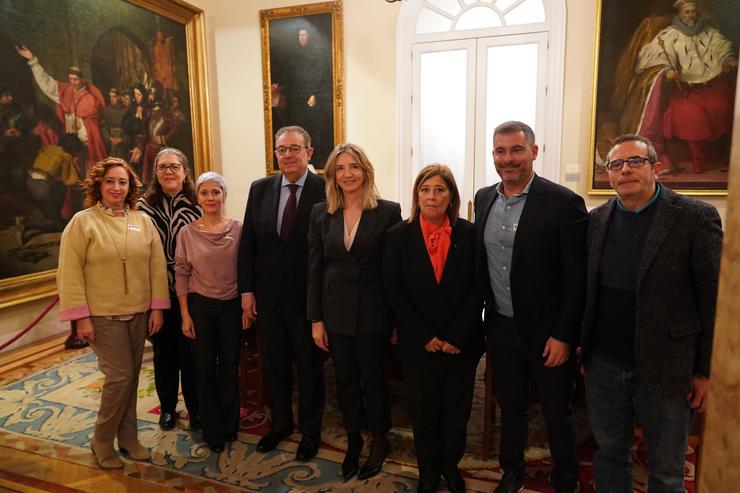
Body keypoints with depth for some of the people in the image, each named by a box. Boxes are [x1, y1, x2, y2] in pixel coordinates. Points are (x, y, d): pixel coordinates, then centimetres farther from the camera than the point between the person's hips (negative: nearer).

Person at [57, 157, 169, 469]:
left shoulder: (143, 221, 3)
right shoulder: (83, 222, -6)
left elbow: (157, 266, 3)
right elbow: (70, 273, -8)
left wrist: (157, 307, 0)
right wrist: (81, 317, -11)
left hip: (139, 313, 4)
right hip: (103, 315, -3)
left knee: (131, 378, 11)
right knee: (120, 377, -5)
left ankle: (127, 438, 29)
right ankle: (102, 441, 18)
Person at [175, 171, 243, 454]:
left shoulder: (238, 229, -4)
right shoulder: (187, 233, -4)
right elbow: (181, 274, -2)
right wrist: (185, 314, -4)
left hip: (232, 305, 0)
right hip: (200, 306, 0)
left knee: (230, 367, 11)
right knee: (205, 369, 11)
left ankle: (230, 426, 32)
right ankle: (213, 432, 29)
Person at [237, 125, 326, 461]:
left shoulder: (325, 189, -10)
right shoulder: (260, 189, 3)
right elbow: (247, 243, 5)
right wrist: (246, 291, 1)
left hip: (308, 296, -4)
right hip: (268, 295, 4)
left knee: (310, 366, 14)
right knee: (273, 364, 19)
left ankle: (310, 430, 36)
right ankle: (280, 423, 42)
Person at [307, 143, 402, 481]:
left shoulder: (388, 211, -8)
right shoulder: (321, 213, 1)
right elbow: (314, 269, 3)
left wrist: (398, 319, -5)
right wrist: (315, 319, 1)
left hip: (373, 312, -3)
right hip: (336, 311, 3)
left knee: (373, 379, 11)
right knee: (345, 380, 16)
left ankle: (380, 440, 36)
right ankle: (353, 439, 38)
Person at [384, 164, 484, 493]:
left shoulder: (469, 234, -4)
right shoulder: (398, 236, -3)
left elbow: (477, 289, -6)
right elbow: (394, 291, -6)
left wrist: (456, 337, -12)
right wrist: (424, 337, -12)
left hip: (462, 343, 0)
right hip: (418, 344, 0)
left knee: (457, 412, 15)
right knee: (423, 413, 14)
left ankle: (450, 465, 40)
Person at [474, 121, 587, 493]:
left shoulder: (564, 202, -14)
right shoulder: (484, 198, 3)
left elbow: (577, 278, -13)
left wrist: (564, 335, -15)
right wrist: (485, 316, 9)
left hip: (547, 332, -4)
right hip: (501, 326, 5)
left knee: (558, 414, 13)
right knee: (510, 406, 20)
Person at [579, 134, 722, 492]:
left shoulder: (696, 217, -9)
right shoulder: (596, 220, 3)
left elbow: (715, 298, -8)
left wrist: (707, 371, -8)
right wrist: (581, 346, 8)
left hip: (665, 369, -3)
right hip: (602, 367, 3)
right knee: (609, 453, 19)